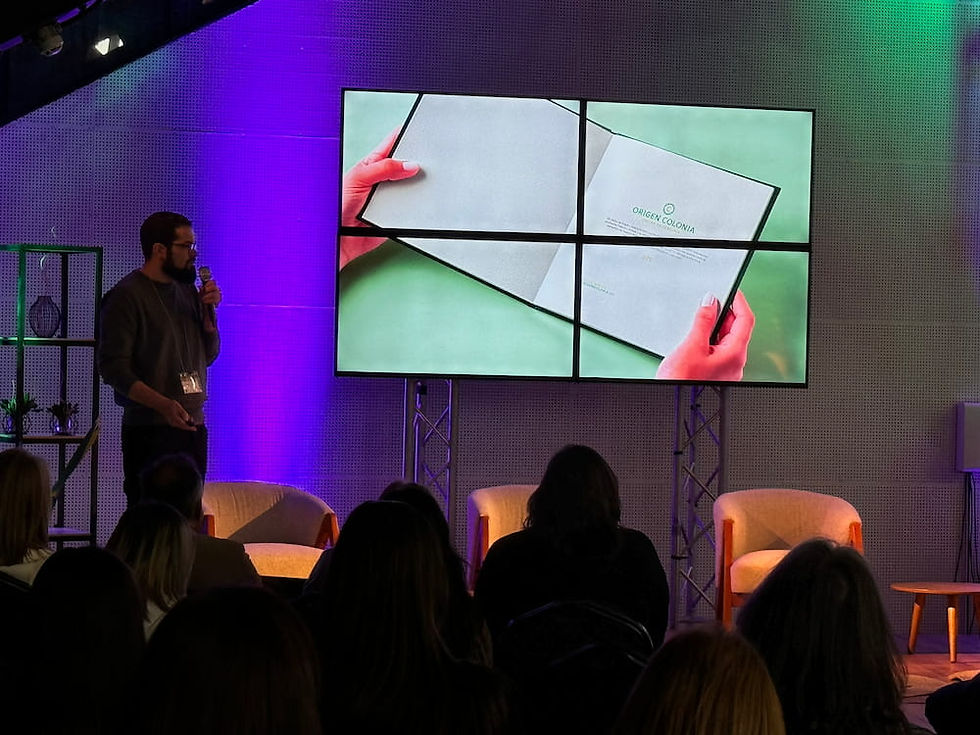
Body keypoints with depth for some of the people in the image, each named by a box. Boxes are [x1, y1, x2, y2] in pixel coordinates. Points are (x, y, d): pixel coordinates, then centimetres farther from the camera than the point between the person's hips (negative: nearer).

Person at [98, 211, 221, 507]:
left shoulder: (187, 291, 15)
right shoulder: (127, 296, -7)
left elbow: (208, 355, 20)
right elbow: (113, 368, -14)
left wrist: (208, 310, 3)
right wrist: (163, 405, -25)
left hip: (192, 427, 7)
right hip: (149, 430, -7)